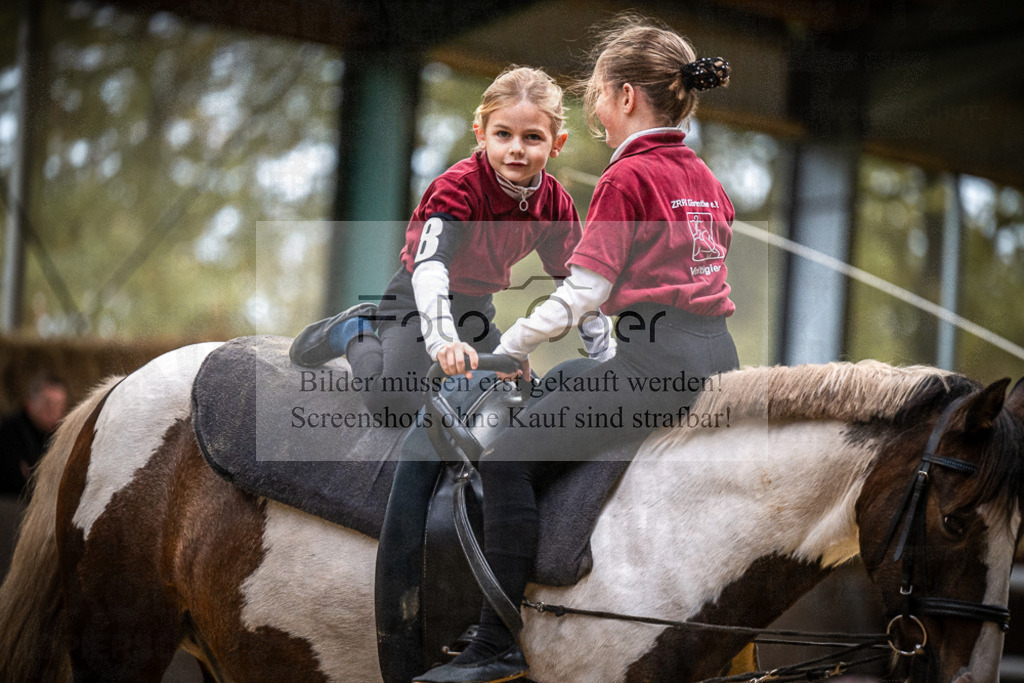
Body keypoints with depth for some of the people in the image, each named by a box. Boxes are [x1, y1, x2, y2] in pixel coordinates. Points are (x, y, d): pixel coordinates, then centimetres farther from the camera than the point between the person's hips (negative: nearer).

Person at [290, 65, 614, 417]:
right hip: (419, 299, -6)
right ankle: (354, 332, 6)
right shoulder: (458, 189, -29)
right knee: (394, 399, -25)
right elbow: (429, 266, -42)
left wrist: (605, 355, 1)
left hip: (475, 306, 6)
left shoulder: (555, 203, -10)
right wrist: (443, 341, -57)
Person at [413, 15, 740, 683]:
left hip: (657, 363, -10)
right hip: (719, 356, 10)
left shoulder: (627, 178, -8)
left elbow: (582, 293, -10)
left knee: (510, 460, -10)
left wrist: (511, 347, 2)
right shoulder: (705, 178, 17)